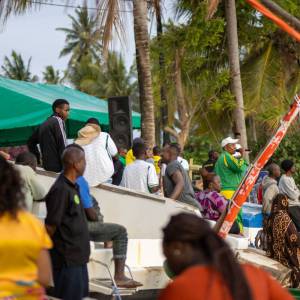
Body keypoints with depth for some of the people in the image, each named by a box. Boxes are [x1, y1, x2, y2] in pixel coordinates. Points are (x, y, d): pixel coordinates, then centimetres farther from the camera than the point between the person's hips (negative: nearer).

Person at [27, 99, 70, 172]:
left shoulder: (44, 124, 17)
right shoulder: (58, 122, -8)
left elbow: (31, 142, 25)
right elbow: (63, 146, -15)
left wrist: (38, 158, 22)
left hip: (46, 165, 9)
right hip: (57, 166, -9)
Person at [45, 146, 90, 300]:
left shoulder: (73, 187, 12)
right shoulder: (61, 189, -19)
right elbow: (50, 225, -18)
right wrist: (45, 250, -9)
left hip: (78, 257, 10)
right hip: (67, 258, -9)